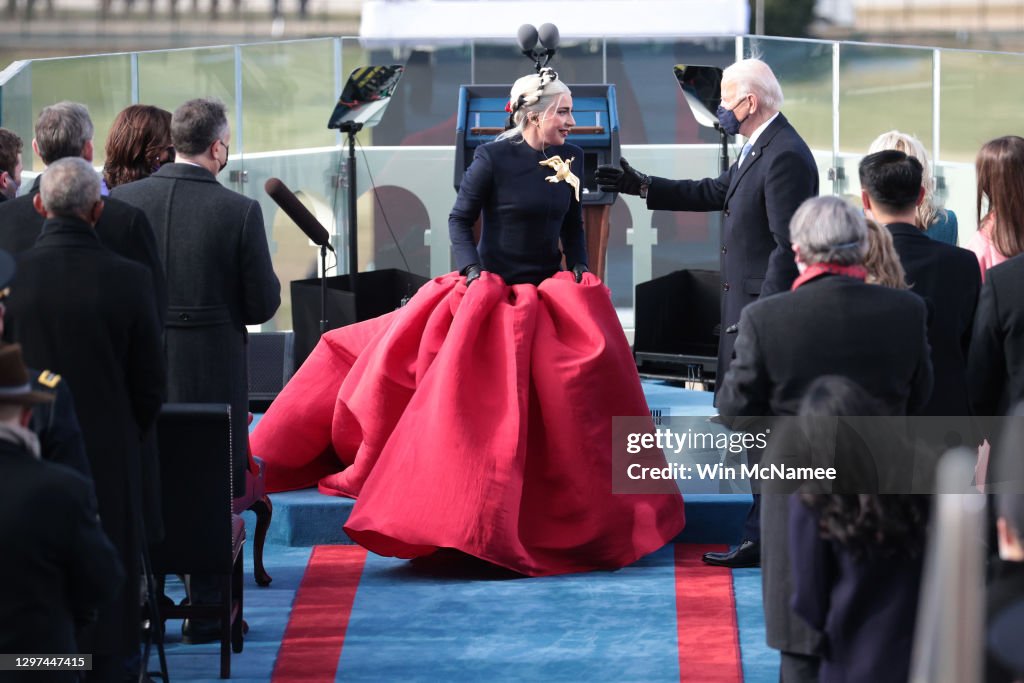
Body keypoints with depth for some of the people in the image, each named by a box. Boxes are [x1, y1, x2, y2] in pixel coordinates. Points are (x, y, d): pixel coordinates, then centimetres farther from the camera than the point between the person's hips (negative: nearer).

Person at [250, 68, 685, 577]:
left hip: (550, 296, 5)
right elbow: (459, 219, -6)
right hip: (494, 293, -5)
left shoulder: (569, 158, 4)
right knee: (482, 408, -6)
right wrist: (472, 272, -19)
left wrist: (579, 273, 3)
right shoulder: (494, 157, -11)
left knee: (568, 400, 3)